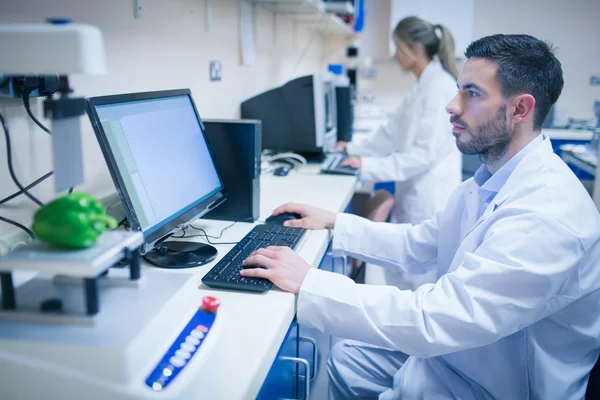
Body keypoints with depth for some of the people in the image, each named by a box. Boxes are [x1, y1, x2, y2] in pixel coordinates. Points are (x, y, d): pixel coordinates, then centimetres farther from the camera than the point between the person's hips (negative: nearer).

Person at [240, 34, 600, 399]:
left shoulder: (548, 214, -32)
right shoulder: (494, 178, -2)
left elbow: (435, 318, -35)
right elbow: (420, 245, 8)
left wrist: (308, 283, -31)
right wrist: (334, 224, 1)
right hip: (460, 347, 7)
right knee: (346, 360, 13)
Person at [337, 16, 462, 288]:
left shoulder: (439, 86, -18)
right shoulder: (423, 86, 14)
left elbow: (426, 153, -22)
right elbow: (393, 133, 19)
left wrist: (370, 166, -22)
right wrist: (355, 149, 18)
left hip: (430, 199, -10)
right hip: (416, 195, 10)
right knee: (404, 273, 15)